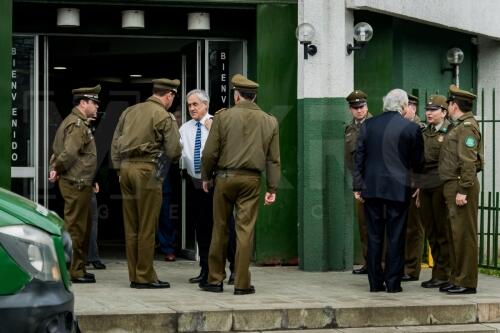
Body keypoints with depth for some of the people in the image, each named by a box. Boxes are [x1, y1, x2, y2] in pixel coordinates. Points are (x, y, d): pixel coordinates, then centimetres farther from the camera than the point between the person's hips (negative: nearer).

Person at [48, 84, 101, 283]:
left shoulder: (80, 122, 18)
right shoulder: (77, 124, -15)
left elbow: (57, 149, 19)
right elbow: (69, 152, -26)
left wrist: (55, 168, 6)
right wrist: (58, 169, -11)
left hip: (80, 183, 11)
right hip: (76, 183, -11)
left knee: (83, 228, 16)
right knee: (75, 228, -6)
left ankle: (79, 269, 23)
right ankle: (73, 272, -2)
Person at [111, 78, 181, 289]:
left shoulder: (130, 111, 13)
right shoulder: (165, 117, -6)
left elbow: (115, 143, 15)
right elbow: (173, 151, -8)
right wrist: (172, 158, 15)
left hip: (126, 168, 6)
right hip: (147, 170, -6)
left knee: (131, 226, 9)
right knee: (147, 226, -2)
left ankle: (134, 275, 13)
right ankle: (145, 277, 0)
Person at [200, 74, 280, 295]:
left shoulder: (223, 117, -4)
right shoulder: (270, 122, 5)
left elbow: (210, 152, -3)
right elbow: (273, 159, 5)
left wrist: (206, 177, 11)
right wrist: (272, 188, 9)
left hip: (225, 177, -1)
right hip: (251, 179, 1)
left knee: (220, 229, 8)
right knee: (245, 230, 2)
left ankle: (215, 279, 14)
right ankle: (242, 283, 1)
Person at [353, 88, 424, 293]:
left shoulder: (368, 125, 2)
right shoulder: (411, 128, -5)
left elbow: (359, 157, 2)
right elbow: (417, 161, 1)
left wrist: (358, 186, 6)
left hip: (371, 187, 2)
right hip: (399, 188, -2)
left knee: (374, 237, 8)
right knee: (396, 237, 4)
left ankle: (375, 282, 11)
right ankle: (393, 283, 5)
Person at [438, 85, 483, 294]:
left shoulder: (467, 127, -13)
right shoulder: (458, 126, 18)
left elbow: (468, 162, -20)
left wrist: (463, 190, -23)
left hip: (461, 186, -10)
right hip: (452, 186, 10)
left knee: (464, 234, -7)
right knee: (455, 235, 14)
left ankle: (467, 282, -4)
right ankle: (456, 279, 21)